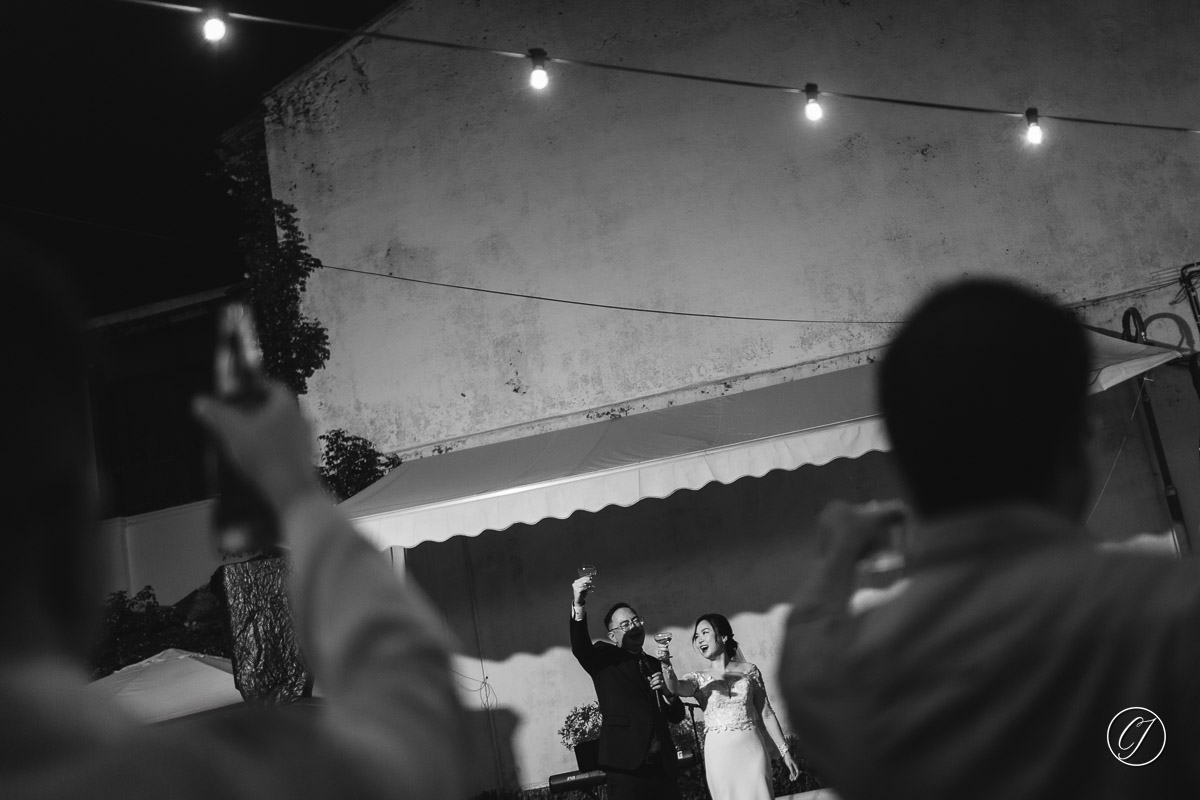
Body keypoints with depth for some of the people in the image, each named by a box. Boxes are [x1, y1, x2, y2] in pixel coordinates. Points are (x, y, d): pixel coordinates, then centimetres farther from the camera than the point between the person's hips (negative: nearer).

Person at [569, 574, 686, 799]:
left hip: (663, 767, 5)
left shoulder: (655, 665, 19)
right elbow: (580, 647, -18)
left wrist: (667, 693, -1)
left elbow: (677, 715, 20)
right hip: (627, 766, -5)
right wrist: (579, 606, -35)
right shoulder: (605, 659, 4)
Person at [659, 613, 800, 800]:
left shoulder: (749, 671, 5)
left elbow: (766, 714, 8)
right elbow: (676, 688, -18)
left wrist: (784, 752, 5)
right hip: (719, 755, 0)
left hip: (751, 751, 0)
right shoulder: (698, 679, 5)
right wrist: (666, 664, -38)